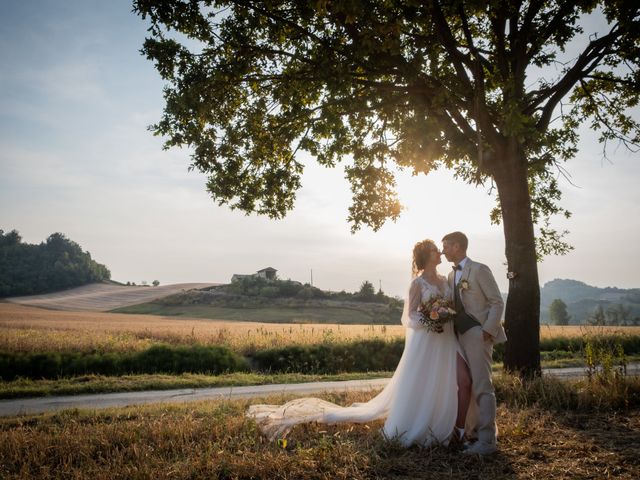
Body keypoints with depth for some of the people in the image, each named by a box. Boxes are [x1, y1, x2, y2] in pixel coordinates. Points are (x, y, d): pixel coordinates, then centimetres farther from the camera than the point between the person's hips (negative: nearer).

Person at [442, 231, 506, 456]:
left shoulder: (479, 270, -7)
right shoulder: (452, 276, 15)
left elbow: (497, 302, -8)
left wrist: (487, 331, -15)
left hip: (478, 335, -8)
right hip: (461, 336, 8)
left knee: (482, 386, -7)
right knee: (467, 386, 13)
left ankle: (487, 440, -2)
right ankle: (475, 430, 25)